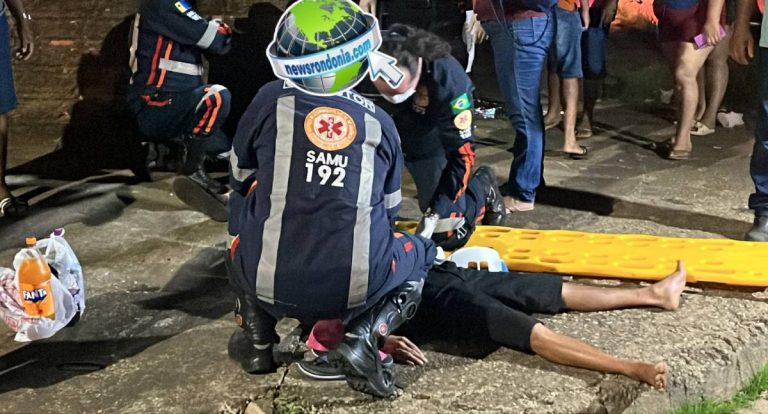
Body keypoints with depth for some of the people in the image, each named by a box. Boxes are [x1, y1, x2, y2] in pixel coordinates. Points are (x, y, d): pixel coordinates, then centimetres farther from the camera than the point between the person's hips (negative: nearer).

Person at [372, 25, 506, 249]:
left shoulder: (447, 77, -35)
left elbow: (461, 151, -28)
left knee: (447, 234, -2)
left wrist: (438, 212, -31)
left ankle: (482, 187, 24)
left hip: (431, 138, -2)